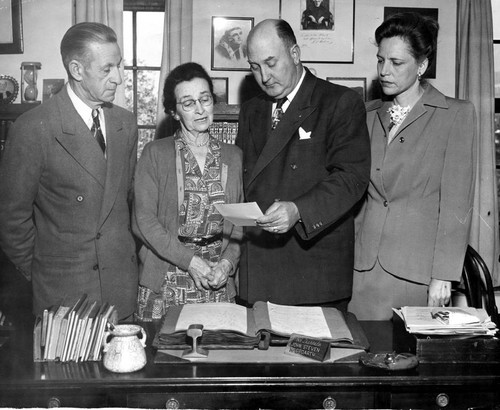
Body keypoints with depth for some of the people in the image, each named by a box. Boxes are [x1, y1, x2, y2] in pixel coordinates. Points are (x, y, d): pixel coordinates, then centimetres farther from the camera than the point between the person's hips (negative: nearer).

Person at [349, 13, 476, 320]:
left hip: (417, 271, -4)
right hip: (364, 266, 4)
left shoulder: (456, 115, -1)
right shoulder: (370, 115, 12)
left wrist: (443, 276, -10)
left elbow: (456, 205, -6)